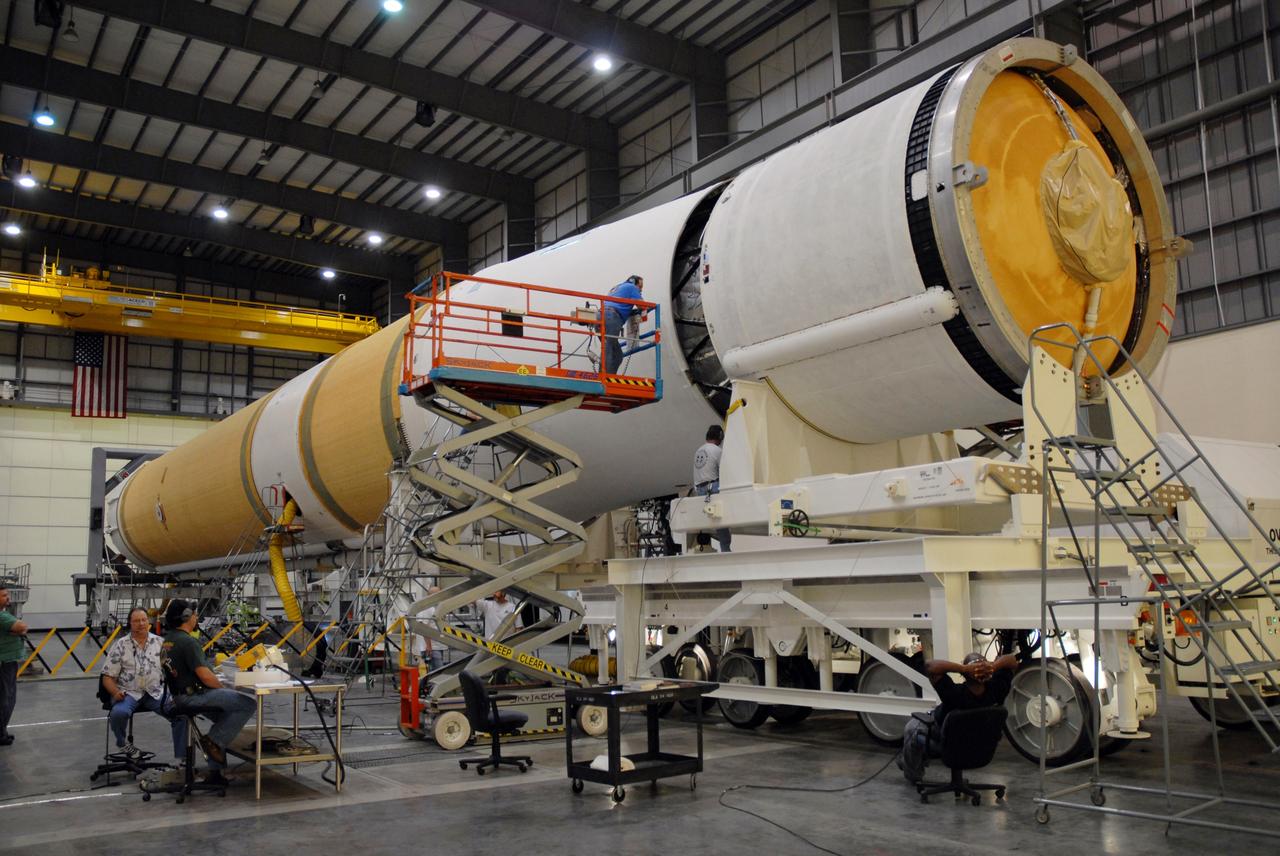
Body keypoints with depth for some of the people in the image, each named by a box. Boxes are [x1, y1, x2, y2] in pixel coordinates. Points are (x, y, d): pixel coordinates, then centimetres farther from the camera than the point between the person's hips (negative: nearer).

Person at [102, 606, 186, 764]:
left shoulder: (161, 643, 6)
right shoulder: (120, 645, 2)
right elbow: (108, 676, 2)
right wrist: (115, 692, -18)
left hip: (155, 692, 1)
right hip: (129, 692, -1)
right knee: (119, 712, -33)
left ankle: (181, 757, -11)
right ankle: (122, 742, 2)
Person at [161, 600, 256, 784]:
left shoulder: (167, 641, 11)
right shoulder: (187, 642, -20)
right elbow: (204, 675, -23)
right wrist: (223, 688, -4)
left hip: (180, 694, 11)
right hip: (194, 695, -11)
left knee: (224, 718, 25)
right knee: (248, 705, -14)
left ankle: (215, 772, 26)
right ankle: (214, 741, -8)